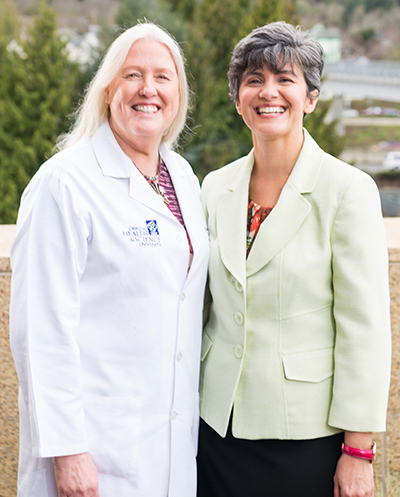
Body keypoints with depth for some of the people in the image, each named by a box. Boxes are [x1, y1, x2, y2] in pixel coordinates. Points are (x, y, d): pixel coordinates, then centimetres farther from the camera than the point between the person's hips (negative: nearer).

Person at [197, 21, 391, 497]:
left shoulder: (348, 189, -9)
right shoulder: (216, 188, 6)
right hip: (220, 422, 4)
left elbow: (365, 328, -11)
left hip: (308, 435, -4)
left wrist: (358, 451, -12)